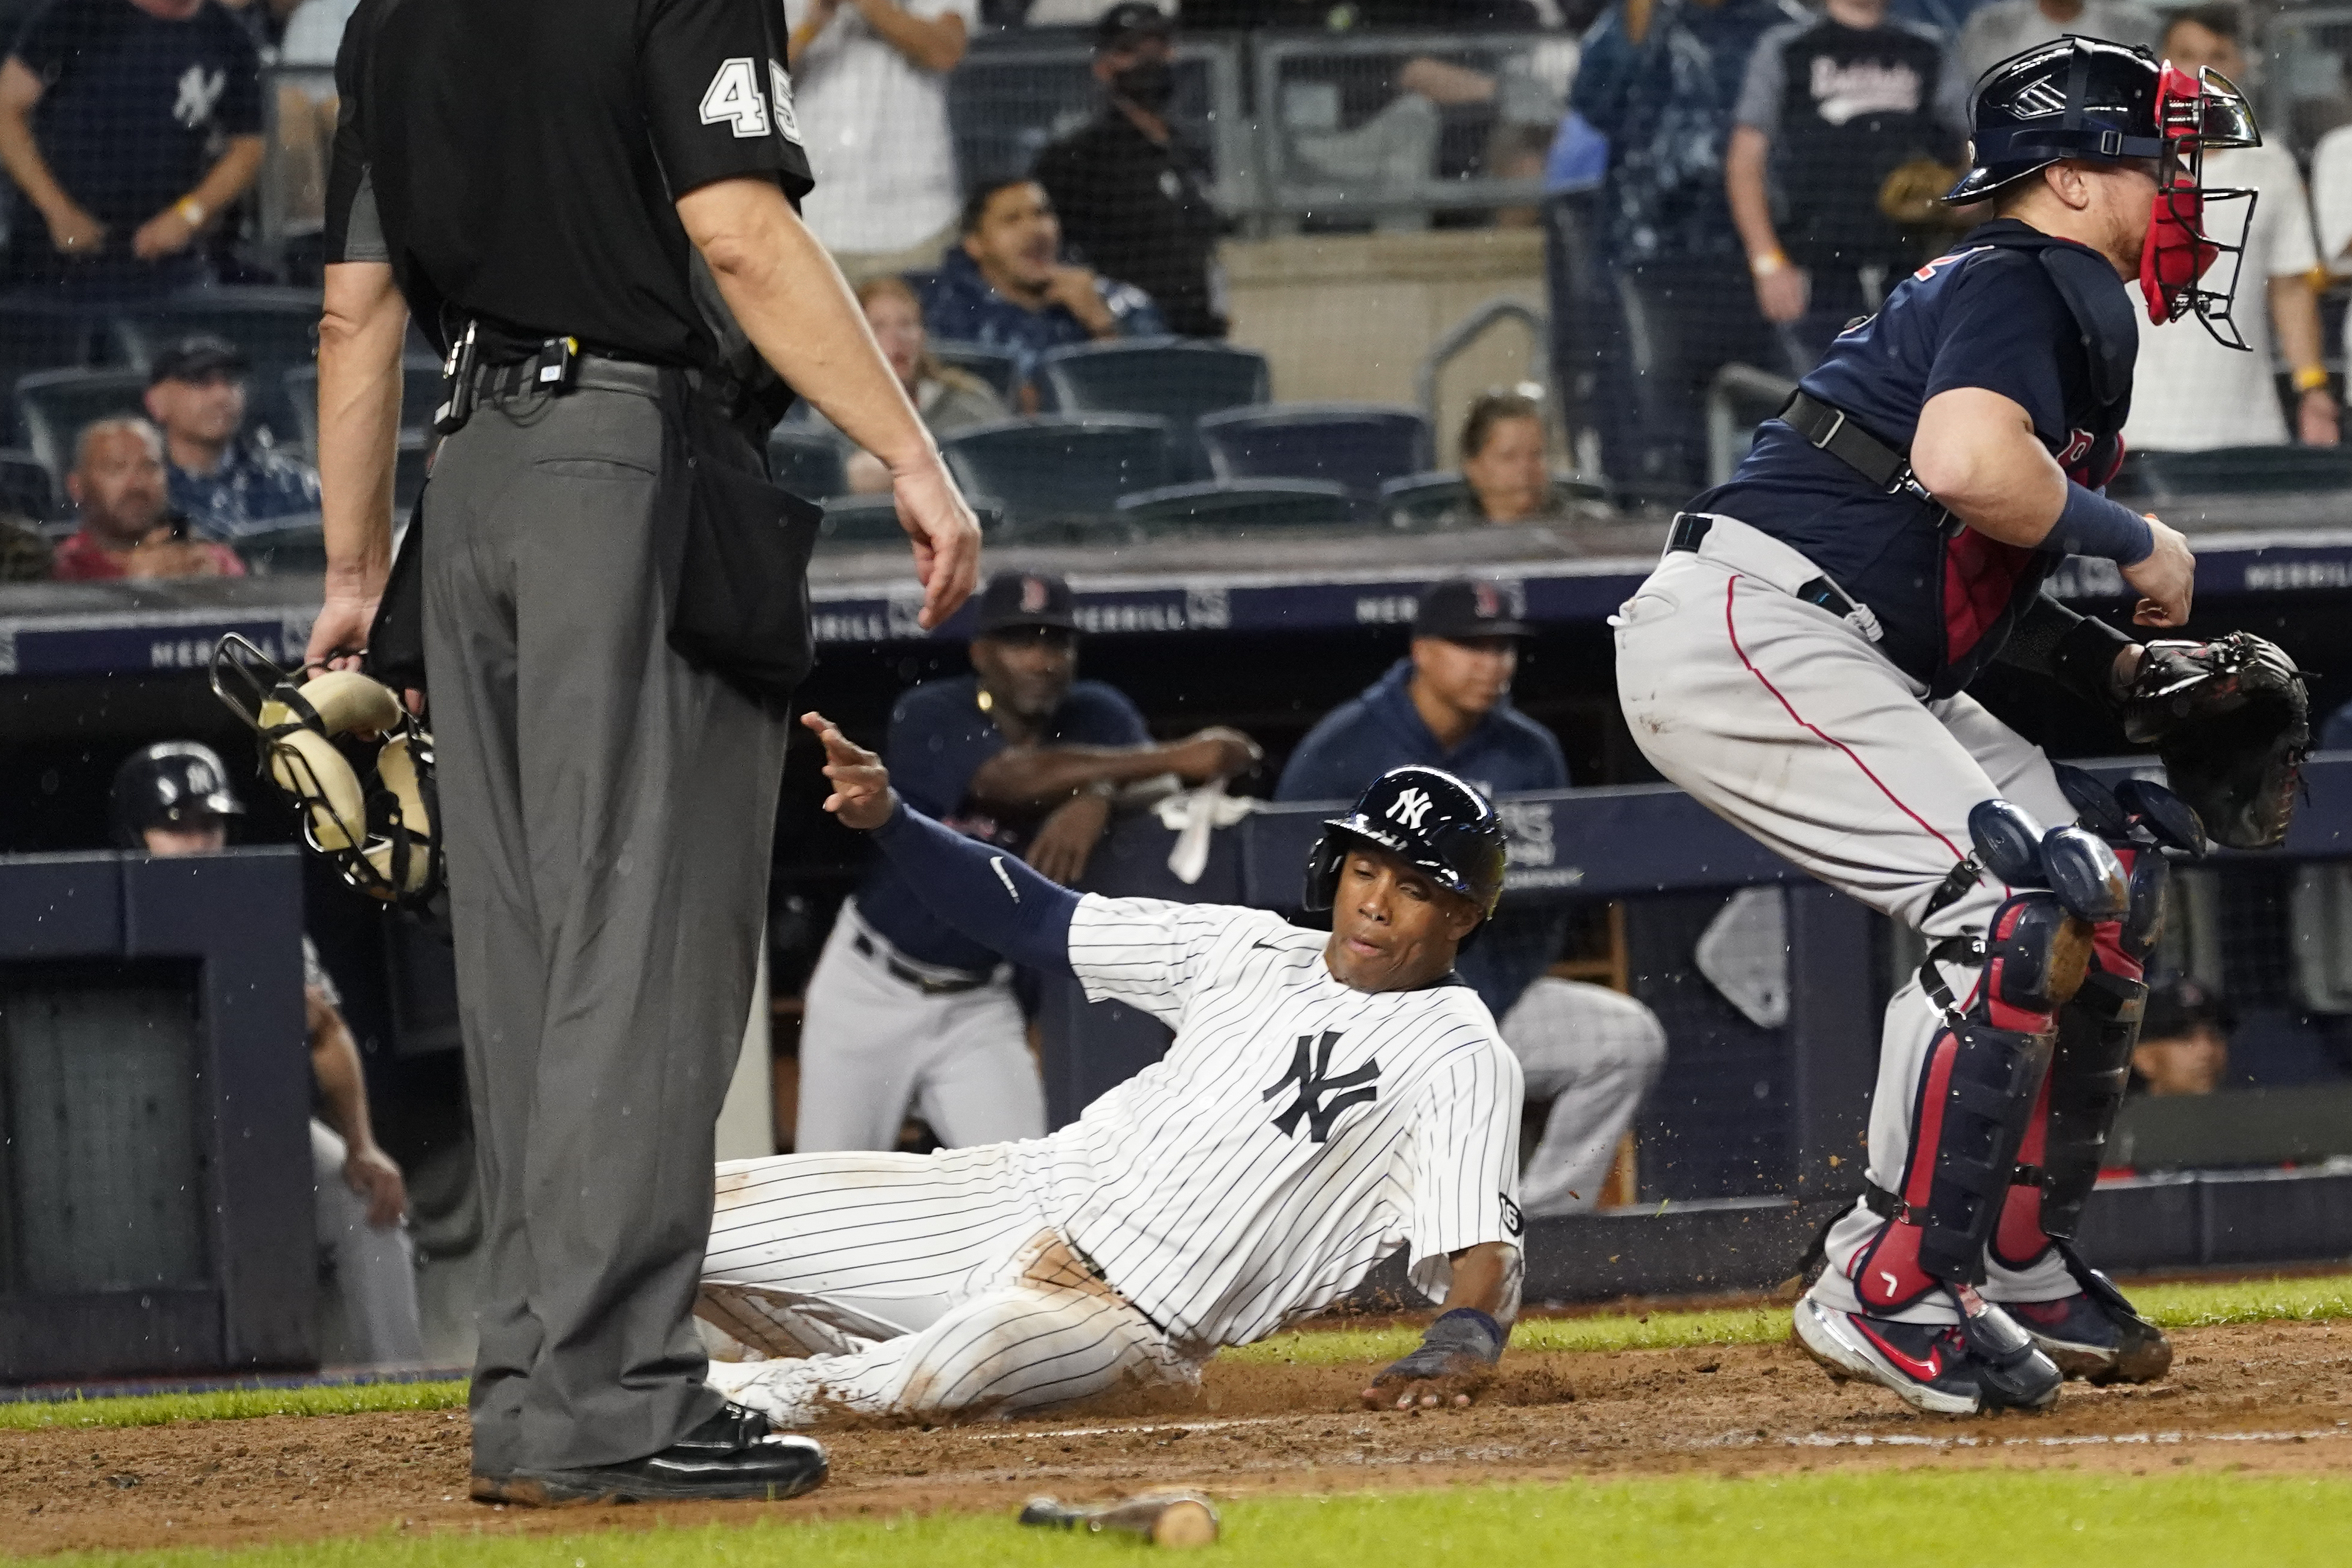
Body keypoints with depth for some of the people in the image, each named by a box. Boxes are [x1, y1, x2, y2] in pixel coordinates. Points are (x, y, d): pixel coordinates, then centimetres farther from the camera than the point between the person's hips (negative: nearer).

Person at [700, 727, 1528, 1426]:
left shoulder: (1461, 1062, -7)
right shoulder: (1251, 949, 10)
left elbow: (1484, 1253, -16)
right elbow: (1032, 918, 12)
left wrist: (1456, 1348, -39)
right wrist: (886, 817, -2)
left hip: (1127, 1318, -6)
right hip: (1013, 1197, 6)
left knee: (940, 1380, -39)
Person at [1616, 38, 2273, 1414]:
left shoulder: (2076, 315, 22)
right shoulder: (2024, 286, -10)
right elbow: (1964, 462, -31)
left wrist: (2119, 668, 11)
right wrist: (2136, 542, -15)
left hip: (1854, 664, 11)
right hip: (1745, 626, -11)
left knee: (2100, 896, 11)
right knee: (2021, 900, -21)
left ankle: (2024, 1273, 19)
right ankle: (1890, 1290, -19)